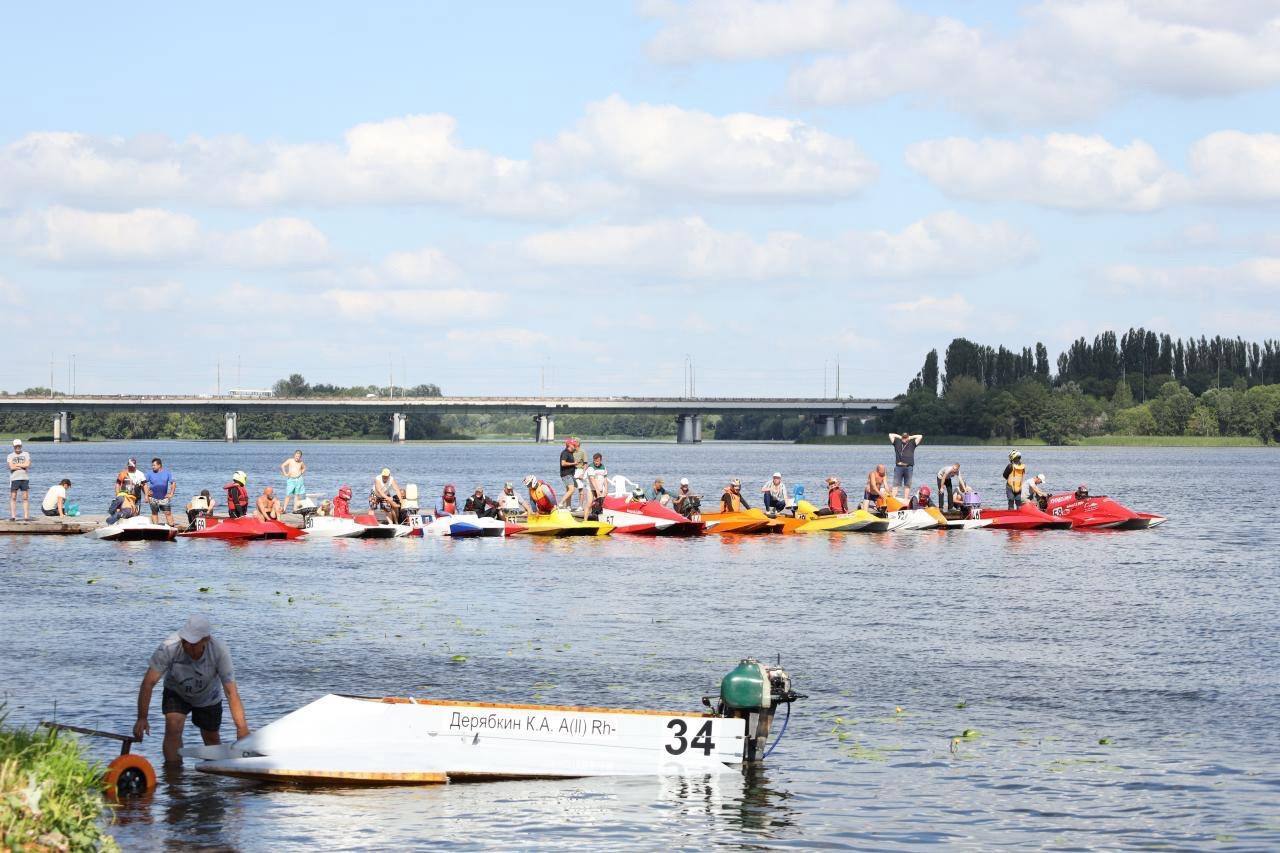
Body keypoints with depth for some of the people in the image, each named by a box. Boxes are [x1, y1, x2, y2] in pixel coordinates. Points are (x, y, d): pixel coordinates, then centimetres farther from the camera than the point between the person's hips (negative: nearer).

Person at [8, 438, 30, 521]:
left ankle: (26, 516, -2)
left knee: (26, 498, -2)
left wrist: (16, 465, -4)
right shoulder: (10, 456, 9)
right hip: (14, 478, 0)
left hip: (25, 478, 0)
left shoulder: (26, 454, 10)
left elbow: (27, 464, -6)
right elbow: (11, 467, -6)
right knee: (13, 498, -3)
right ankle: (13, 516, -2)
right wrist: (22, 466, -5)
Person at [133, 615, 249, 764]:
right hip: (176, 693, -1)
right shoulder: (169, 647, -37)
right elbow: (149, 683, -31)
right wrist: (142, 718, -34)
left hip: (208, 697, 1)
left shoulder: (219, 651, -36)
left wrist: (242, 728, -41)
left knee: (211, 738, 13)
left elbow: (231, 692, -35)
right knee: (173, 727, -24)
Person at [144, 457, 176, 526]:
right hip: (153, 498, 0)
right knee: (154, 513, 7)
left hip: (164, 497, 0)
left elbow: (173, 484, 8)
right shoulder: (150, 473, 1)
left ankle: (171, 526, -3)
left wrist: (171, 494, 0)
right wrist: (146, 494, -5)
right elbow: (145, 484, 3)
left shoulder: (167, 473, 3)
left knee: (168, 513, -5)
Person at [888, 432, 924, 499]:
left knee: (907, 485, 3)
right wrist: (899, 437, 15)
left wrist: (911, 437, 14)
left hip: (908, 467, 0)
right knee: (896, 484, -4)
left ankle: (905, 500, 6)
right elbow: (890, 435, 15)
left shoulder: (912, 443, 14)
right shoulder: (897, 442, 14)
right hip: (898, 466, 0)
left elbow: (920, 437, 13)